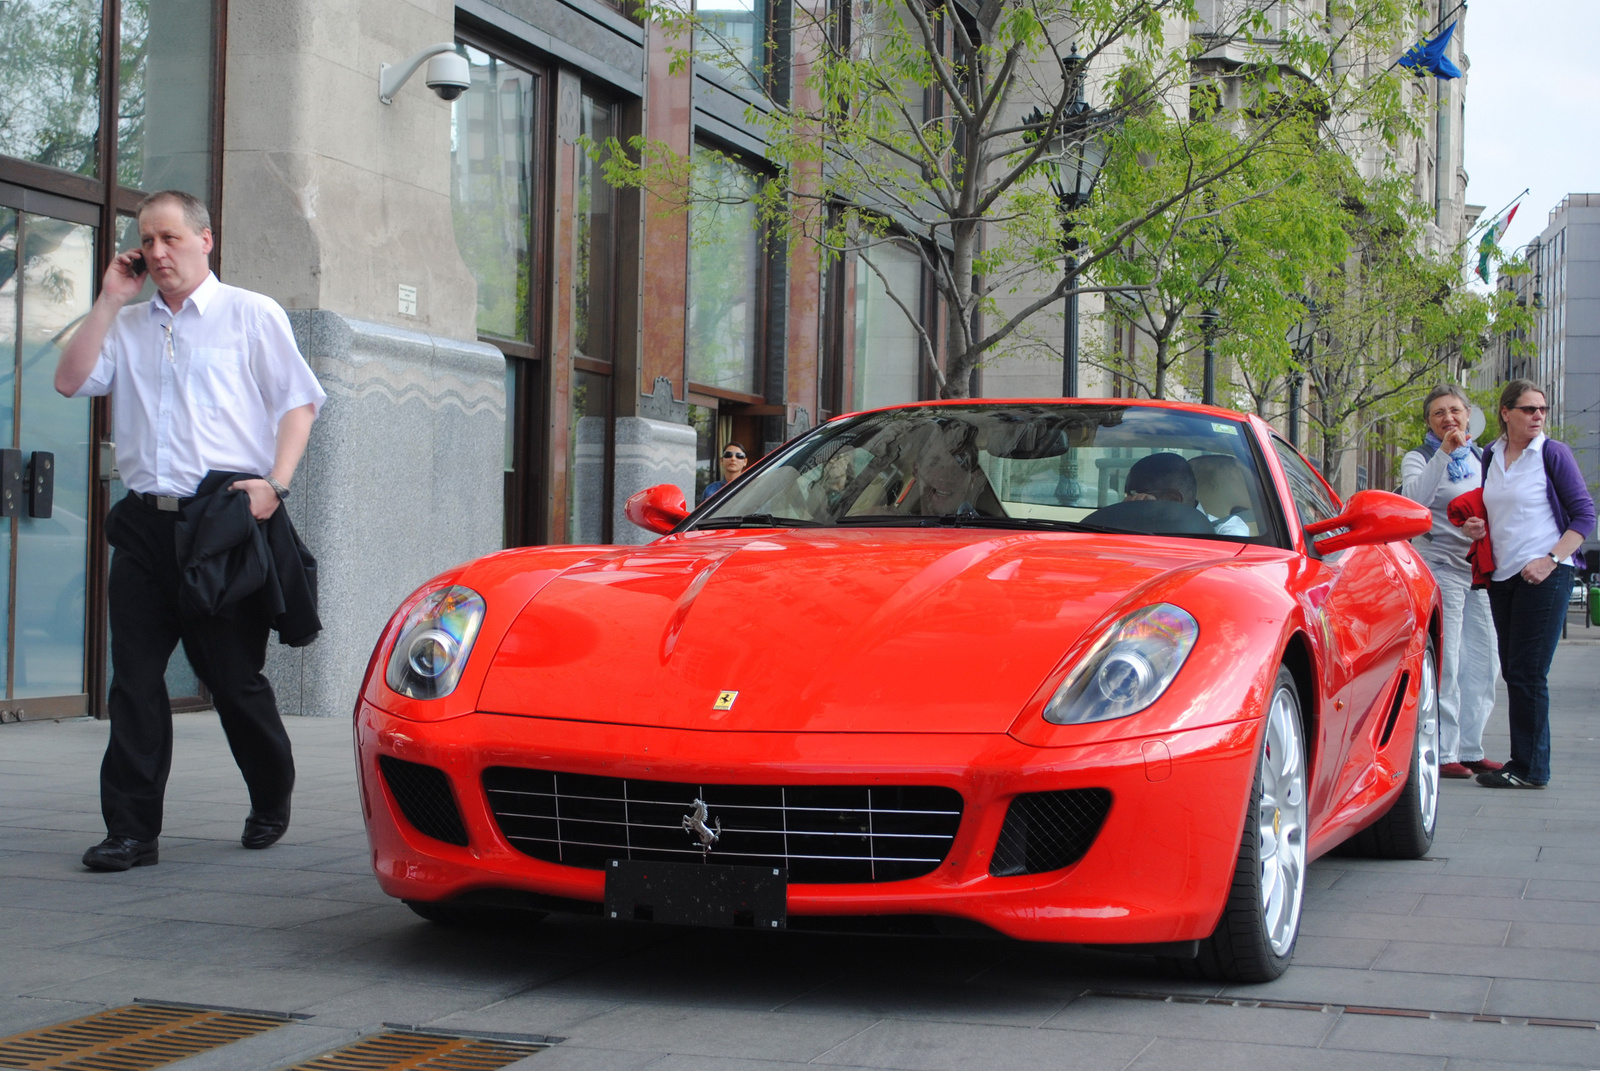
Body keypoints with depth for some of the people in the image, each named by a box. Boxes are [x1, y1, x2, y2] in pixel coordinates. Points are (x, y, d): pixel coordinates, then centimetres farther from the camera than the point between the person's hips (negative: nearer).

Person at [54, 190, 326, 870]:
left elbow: (298, 402, 0)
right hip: (145, 521, 4)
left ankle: (271, 803, 24)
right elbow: (71, 381, 6)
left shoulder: (252, 316, 6)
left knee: (234, 674, 2)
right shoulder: (127, 327, 19)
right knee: (134, 677, -2)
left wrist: (273, 482, -13)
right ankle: (131, 831, 1)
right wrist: (110, 300, 5)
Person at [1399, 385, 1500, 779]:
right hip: (1440, 566, -6)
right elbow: (1415, 498, -21)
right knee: (1445, 665, -9)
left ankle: (1469, 749, 15)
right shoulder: (1419, 458, -1)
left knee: (1483, 664, 7)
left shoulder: (1481, 458, 16)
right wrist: (1444, 452, -25)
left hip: (1480, 569, 6)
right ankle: (1442, 754, -7)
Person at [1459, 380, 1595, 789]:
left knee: (1527, 673, -8)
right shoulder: (1491, 456, 11)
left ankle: (1530, 768, -2)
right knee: (1513, 672, 8)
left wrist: (1551, 559, -15)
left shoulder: (1552, 453, -5)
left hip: (1544, 576, -6)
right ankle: (1525, 764, 15)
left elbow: (1584, 514, -6)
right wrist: (1479, 527, 2)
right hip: (1502, 576, 6)